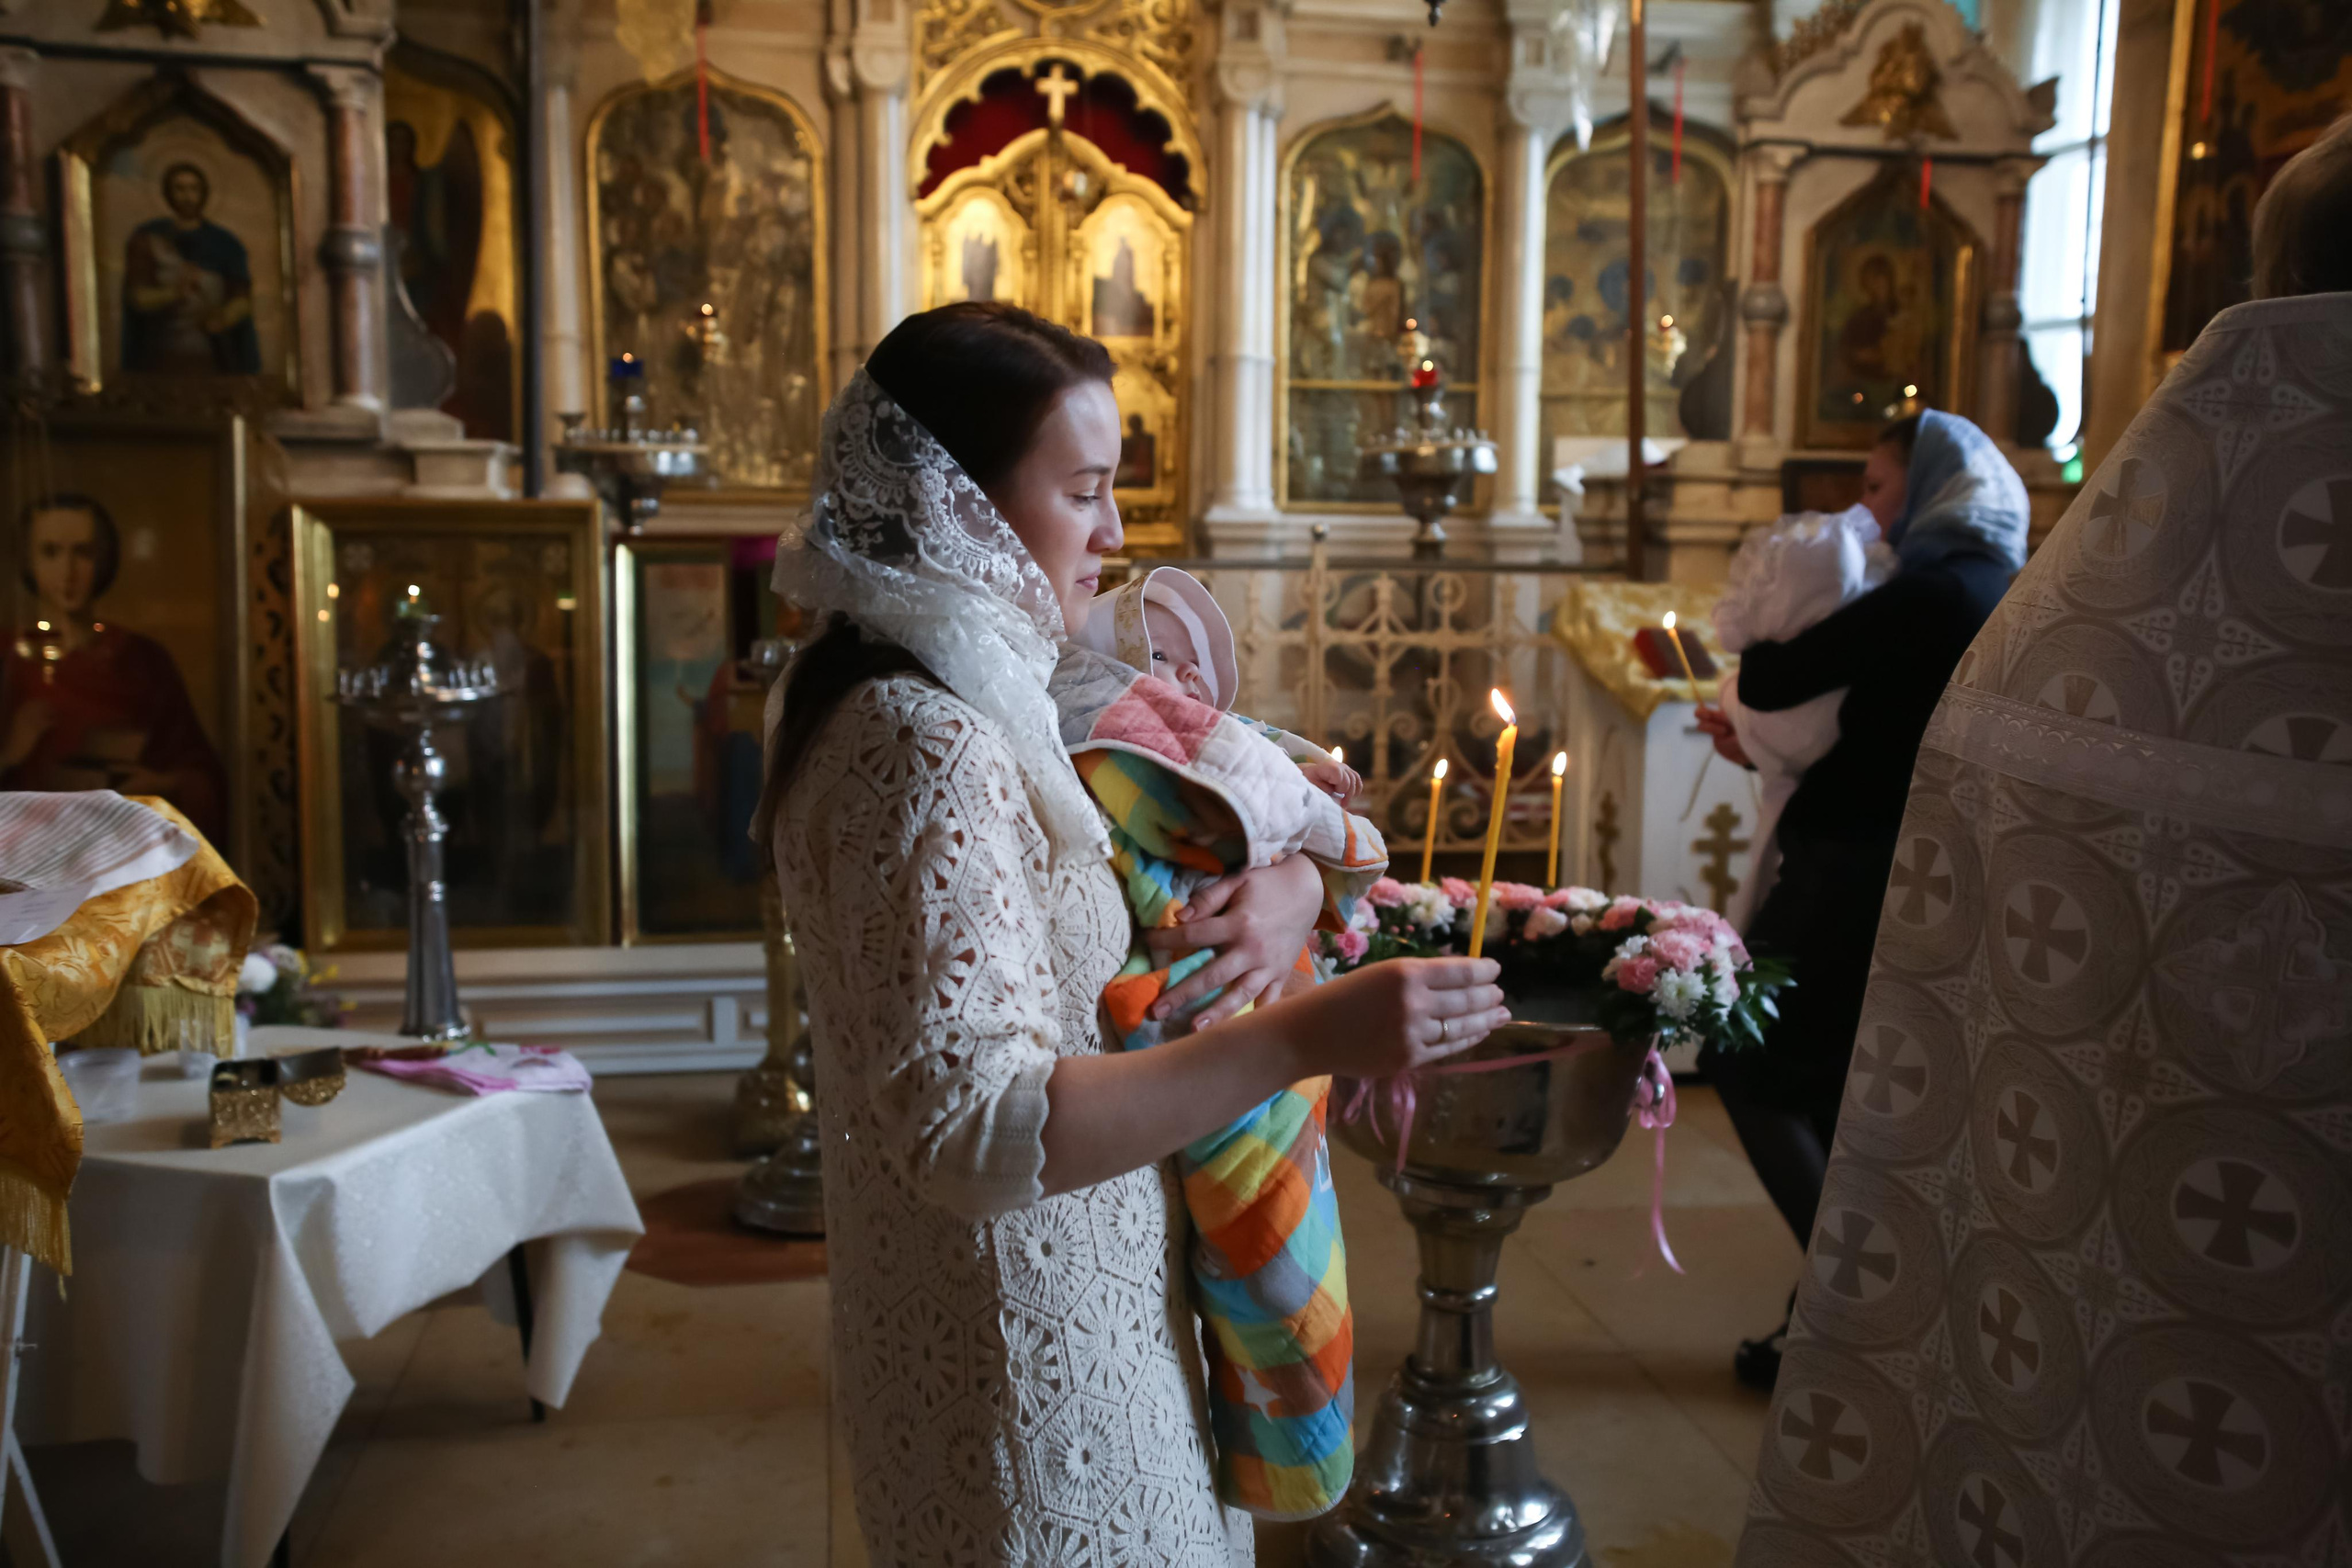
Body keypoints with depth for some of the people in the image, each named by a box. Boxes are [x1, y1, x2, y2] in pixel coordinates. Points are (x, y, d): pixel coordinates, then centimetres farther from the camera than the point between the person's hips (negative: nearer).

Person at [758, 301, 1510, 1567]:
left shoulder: (988, 695, 6)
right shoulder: (927, 746, -24)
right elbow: (975, 1124, -31)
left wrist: (1287, 889, -12)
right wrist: (1304, 1038, -36)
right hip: (1026, 1357, -9)